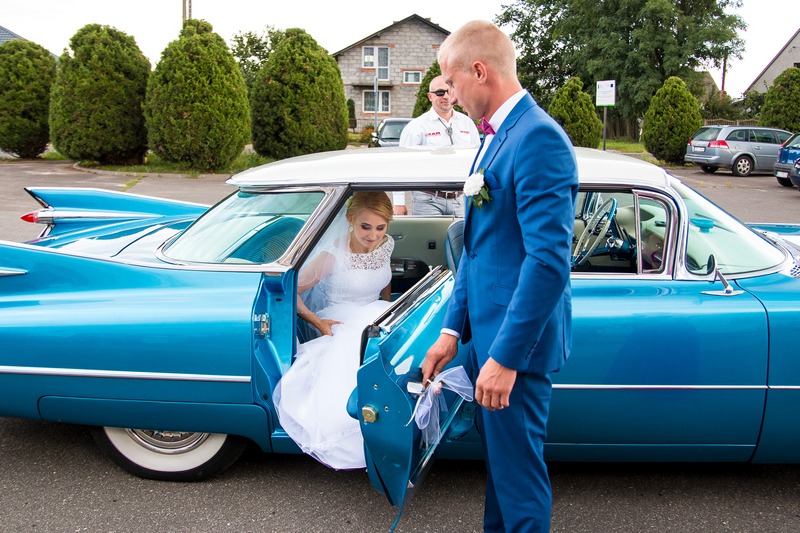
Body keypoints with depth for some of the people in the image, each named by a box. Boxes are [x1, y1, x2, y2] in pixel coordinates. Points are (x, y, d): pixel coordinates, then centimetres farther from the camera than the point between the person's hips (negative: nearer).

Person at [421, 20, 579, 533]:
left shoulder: (538, 138, -20)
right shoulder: (497, 137, 12)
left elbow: (549, 260, -25)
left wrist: (506, 356, -23)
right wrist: (453, 329, 12)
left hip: (517, 341, -10)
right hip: (489, 332, 10)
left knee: (518, 468, 6)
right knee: (498, 456, 24)